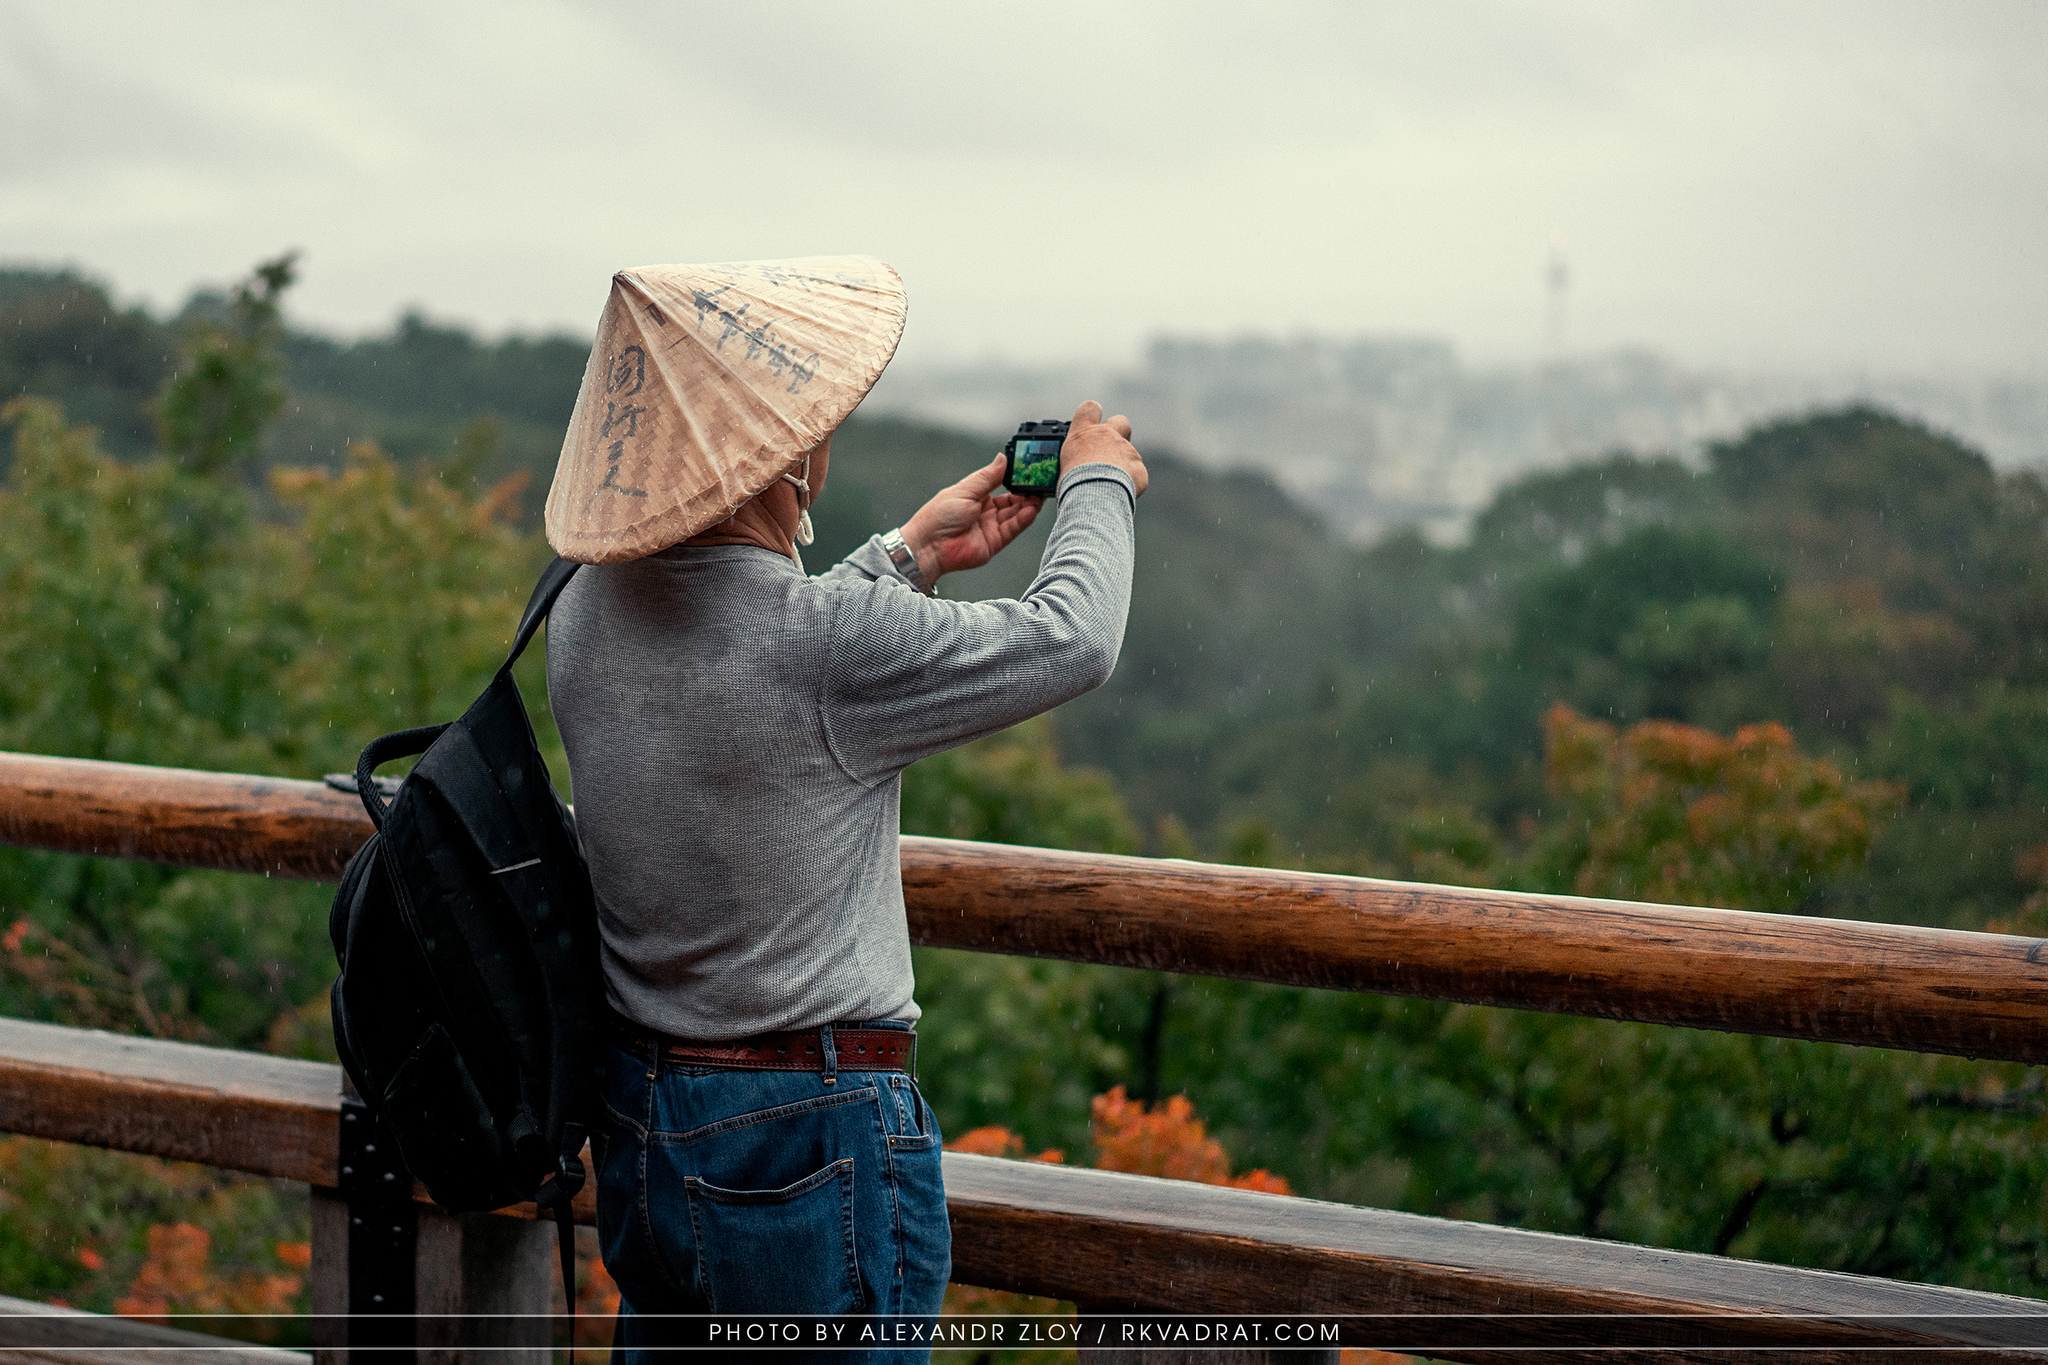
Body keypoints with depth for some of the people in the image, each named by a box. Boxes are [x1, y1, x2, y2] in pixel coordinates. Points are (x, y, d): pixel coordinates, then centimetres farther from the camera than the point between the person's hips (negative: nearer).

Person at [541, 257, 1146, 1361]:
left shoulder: (585, 609, 0)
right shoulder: (829, 640, -23)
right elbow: (1069, 644, -10)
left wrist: (911, 554, 27)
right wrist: (1099, 484, 8)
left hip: (635, 1113, 7)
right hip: (813, 1136, -7)